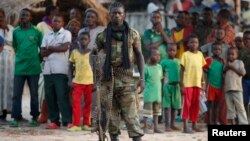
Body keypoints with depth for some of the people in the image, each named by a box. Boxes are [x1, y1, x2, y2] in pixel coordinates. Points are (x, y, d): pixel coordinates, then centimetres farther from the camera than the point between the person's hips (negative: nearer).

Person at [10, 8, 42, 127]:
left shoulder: (36, 32, 1)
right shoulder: (15, 32, 6)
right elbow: (14, 47, 15)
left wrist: (37, 60, 1)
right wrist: (20, 58, 7)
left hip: (33, 68, -1)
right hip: (19, 68, 2)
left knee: (34, 94, 6)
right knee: (16, 94, -1)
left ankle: (34, 118, 14)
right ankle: (16, 118, 3)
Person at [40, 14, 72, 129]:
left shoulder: (66, 33, 5)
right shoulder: (47, 36, 18)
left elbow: (64, 47, -11)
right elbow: (43, 53, 8)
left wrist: (50, 48, 0)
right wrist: (57, 48, -6)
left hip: (60, 70, -5)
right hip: (48, 69, 5)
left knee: (62, 95, -10)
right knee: (49, 96, 2)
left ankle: (67, 121, -9)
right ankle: (54, 121, 7)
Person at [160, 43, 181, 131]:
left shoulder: (178, 62, 9)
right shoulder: (164, 62, -1)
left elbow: (180, 74, 12)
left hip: (176, 85, 4)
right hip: (167, 85, -4)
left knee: (175, 106, 7)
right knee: (167, 106, -5)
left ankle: (172, 124, 16)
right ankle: (167, 125, -5)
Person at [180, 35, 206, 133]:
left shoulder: (200, 54, 10)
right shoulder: (185, 54, -2)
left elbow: (201, 69, 14)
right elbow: (182, 70, -3)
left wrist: (203, 83, 10)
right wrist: (182, 84, -8)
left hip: (197, 83, 5)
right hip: (188, 83, -4)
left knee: (196, 105, 10)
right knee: (187, 104, -5)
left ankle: (194, 125, 18)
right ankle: (185, 126, -5)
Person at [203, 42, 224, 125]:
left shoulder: (222, 61, 9)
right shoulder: (209, 60, -5)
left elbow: (223, 72, 16)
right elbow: (204, 69, -6)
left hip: (219, 86, 5)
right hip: (211, 85, -5)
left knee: (217, 104, 11)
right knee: (210, 104, -2)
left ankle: (215, 122, 18)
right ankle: (210, 122, 0)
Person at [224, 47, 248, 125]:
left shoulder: (239, 62, 6)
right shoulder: (227, 64, 18)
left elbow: (243, 72, -7)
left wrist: (233, 67, -9)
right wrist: (226, 68, 0)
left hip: (237, 89, -4)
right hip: (227, 89, 5)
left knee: (240, 107, -8)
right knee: (230, 108, 5)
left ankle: (244, 123, -11)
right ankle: (232, 123, 9)